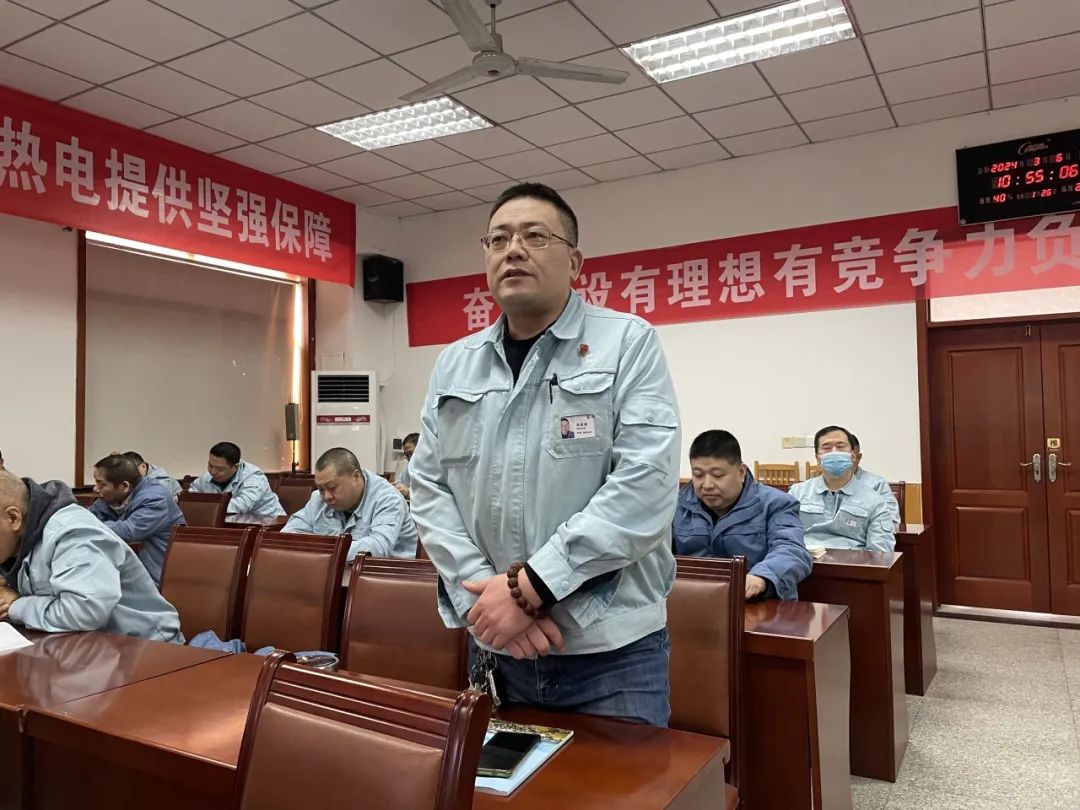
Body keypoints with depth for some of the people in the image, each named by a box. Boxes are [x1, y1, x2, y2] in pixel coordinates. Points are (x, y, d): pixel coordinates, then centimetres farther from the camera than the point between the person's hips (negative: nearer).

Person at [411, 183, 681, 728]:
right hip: (494, 645, 4)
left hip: (610, 649, -4)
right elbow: (428, 488, 4)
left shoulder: (627, 344, -6)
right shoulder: (454, 364, 8)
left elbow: (645, 487, -16)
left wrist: (529, 586, -19)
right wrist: (481, 591, -11)